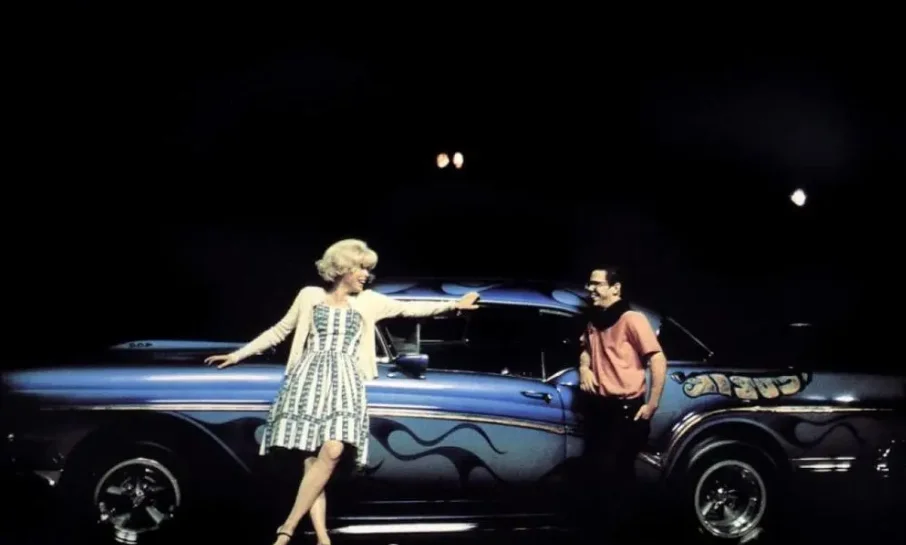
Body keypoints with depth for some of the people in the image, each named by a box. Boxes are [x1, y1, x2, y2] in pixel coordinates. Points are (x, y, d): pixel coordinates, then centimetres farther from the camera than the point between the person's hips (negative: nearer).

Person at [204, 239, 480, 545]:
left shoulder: (368, 301, 16)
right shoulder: (310, 296, 12)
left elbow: (409, 308, 15)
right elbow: (279, 331, 19)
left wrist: (453, 305, 10)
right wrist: (238, 355, 16)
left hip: (345, 383, 1)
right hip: (309, 379, 0)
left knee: (332, 451, -22)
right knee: (313, 459, -10)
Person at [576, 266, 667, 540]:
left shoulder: (632, 319, -14)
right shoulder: (594, 320, 9)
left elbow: (659, 361, -17)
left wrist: (651, 405, -16)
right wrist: (584, 368, 5)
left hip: (625, 409, -7)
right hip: (598, 406, 7)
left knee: (618, 473, 2)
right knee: (595, 469, 15)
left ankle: (620, 528, 18)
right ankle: (593, 526, 31)